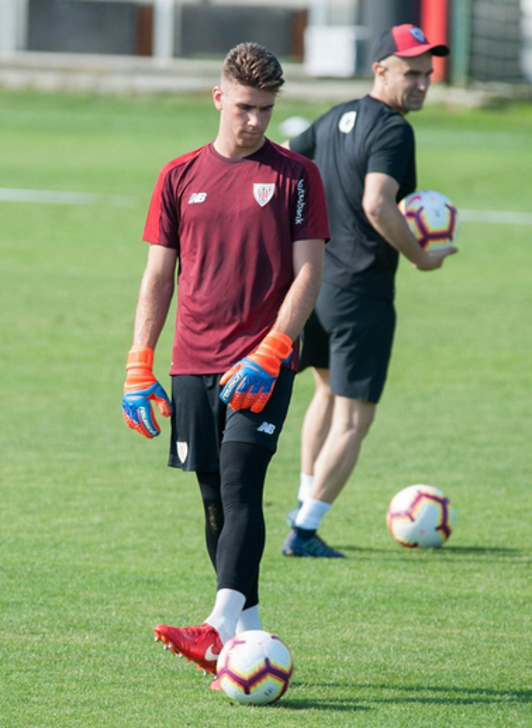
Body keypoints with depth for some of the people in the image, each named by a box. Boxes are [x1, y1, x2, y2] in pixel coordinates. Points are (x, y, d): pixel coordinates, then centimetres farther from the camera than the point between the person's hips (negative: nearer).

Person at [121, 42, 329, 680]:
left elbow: (308, 273, -3)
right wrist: (138, 367, 5)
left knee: (240, 484, -17)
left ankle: (222, 627, -27)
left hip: (264, 362, -4)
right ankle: (251, 636, 12)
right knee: (215, 499, 5)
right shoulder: (180, 177, 9)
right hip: (194, 364, 4)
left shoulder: (294, 176, 2)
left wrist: (268, 354, -14)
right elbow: (159, 275, 12)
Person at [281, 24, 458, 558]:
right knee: (352, 421, -2)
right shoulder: (392, 131, -17)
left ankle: (304, 507, 32)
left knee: (329, 390, 29)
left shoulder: (334, 120, 9)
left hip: (311, 279, 9)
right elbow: (377, 205, -31)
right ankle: (304, 531, -6)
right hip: (361, 293, -9)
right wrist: (420, 257, -17)